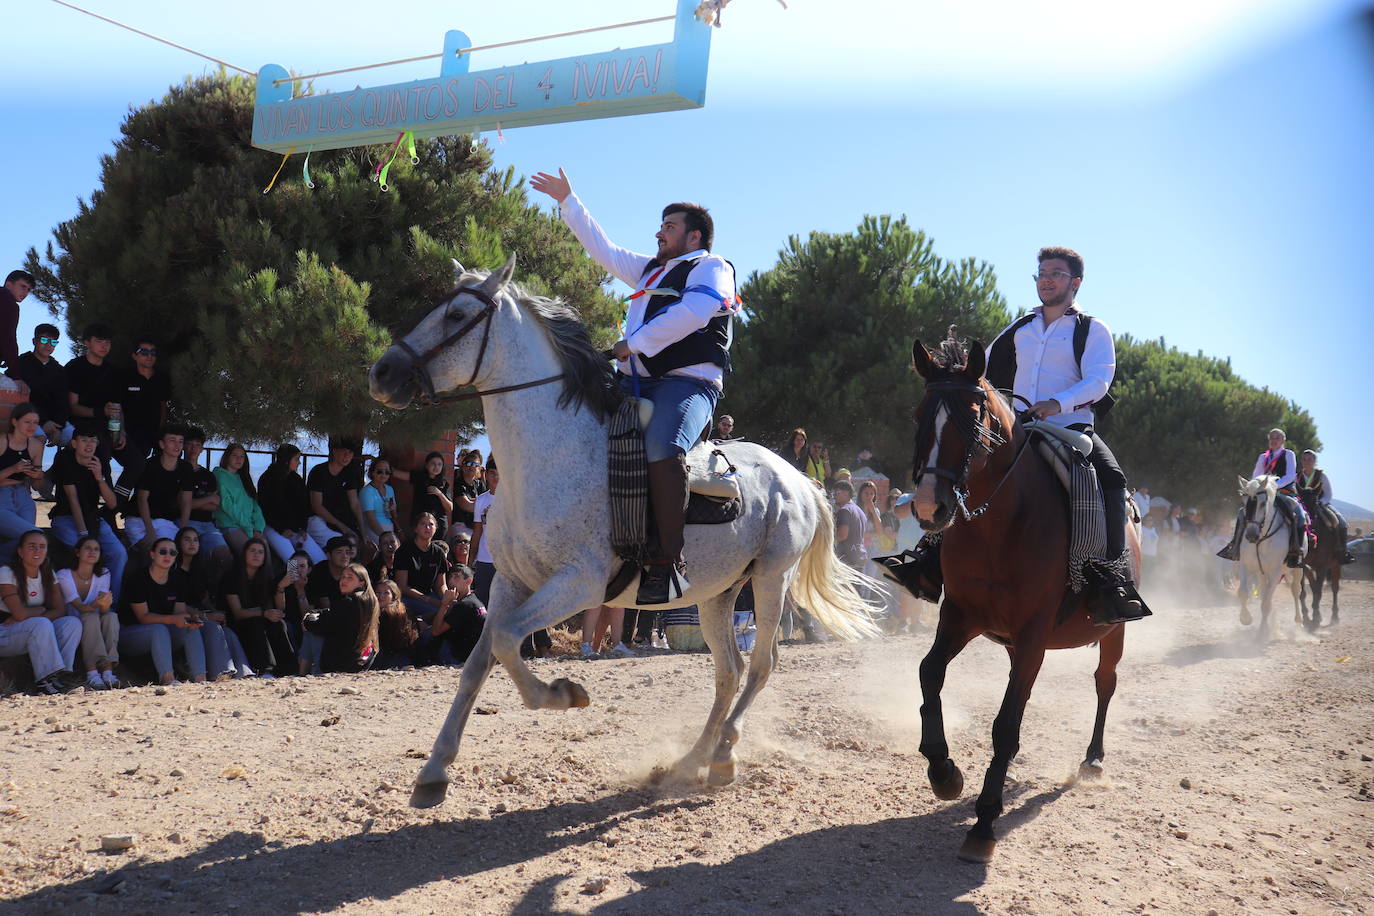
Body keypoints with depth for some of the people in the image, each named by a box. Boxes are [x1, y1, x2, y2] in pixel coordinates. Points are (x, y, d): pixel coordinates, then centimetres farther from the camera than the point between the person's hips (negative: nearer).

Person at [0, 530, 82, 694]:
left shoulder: (47, 574, 6)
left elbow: (61, 610, -5)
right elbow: (20, 614, -24)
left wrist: (29, 615, -19)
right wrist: (41, 610, -5)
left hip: (33, 634, 7)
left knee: (73, 623, -16)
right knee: (42, 624, -35)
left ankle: (60, 675, -24)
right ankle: (45, 679, -31)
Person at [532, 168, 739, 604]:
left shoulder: (712, 268, 4)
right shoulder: (651, 270, 30)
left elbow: (692, 312, -15)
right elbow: (603, 248, 36)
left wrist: (635, 343, -14)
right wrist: (567, 201, 36)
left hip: (688, 381, -9)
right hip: (637, 382, 9)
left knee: (661, 447, -36)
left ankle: (668, 563, -39)